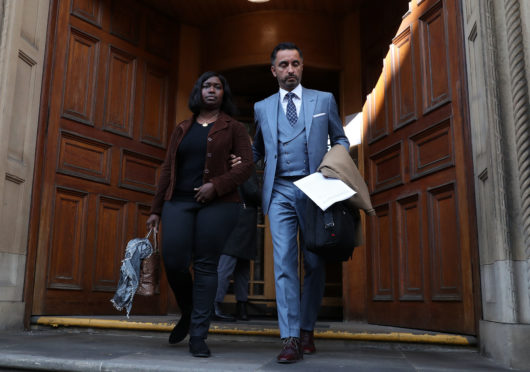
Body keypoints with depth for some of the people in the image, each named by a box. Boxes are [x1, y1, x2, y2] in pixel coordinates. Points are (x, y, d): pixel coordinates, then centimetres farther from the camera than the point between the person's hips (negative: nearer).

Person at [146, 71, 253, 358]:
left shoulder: (233, 128, 9)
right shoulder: (182, 129, 19)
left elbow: (247, 165, -2)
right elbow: (167, 170, 17)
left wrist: (216, 185, -16)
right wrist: (156, 209, 11)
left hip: (217, 204, -3)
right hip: (179, 202, 3)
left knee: (206, 265, -5)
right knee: (173, 262, -7)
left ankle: (198, 336, 3)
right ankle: (188, 313, 22)